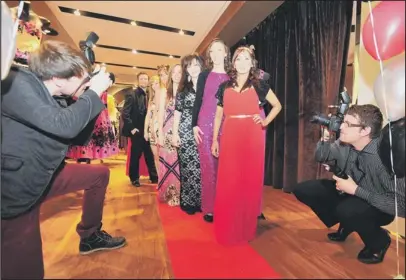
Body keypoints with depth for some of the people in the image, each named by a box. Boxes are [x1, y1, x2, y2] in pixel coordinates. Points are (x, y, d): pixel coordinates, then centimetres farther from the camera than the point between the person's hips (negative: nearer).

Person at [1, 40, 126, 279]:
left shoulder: (57, 99, 2)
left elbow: (80, 138, 8)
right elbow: (63, 125, -36)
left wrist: (92, 98, -2)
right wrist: (94, 92, -22)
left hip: (45, 176, 8)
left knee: (100, 174, 15)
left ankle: (90, 235, 27)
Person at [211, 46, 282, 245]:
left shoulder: (259, 85, 9)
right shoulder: (225, 87, 12)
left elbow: (277, 106, 18)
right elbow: (218, 115, 13)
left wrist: (265, 122, 2)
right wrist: (214, 140, 6)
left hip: (252, 137, -1)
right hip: (229, 137, 1)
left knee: (250, 181, 4)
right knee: (227, 183, 1)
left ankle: (246, 230, 22)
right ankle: (227, 230, 19)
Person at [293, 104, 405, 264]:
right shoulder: (343, 144, -15)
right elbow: (321, 158, 0)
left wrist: (356, 190, -31)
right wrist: (325, 139, -19)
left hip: (378, 207, -5)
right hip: (347, 193, 6)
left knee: (347, 209, -39)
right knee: (302, 190, -6)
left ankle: (379, 242, -1)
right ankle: (346, 225, 14)